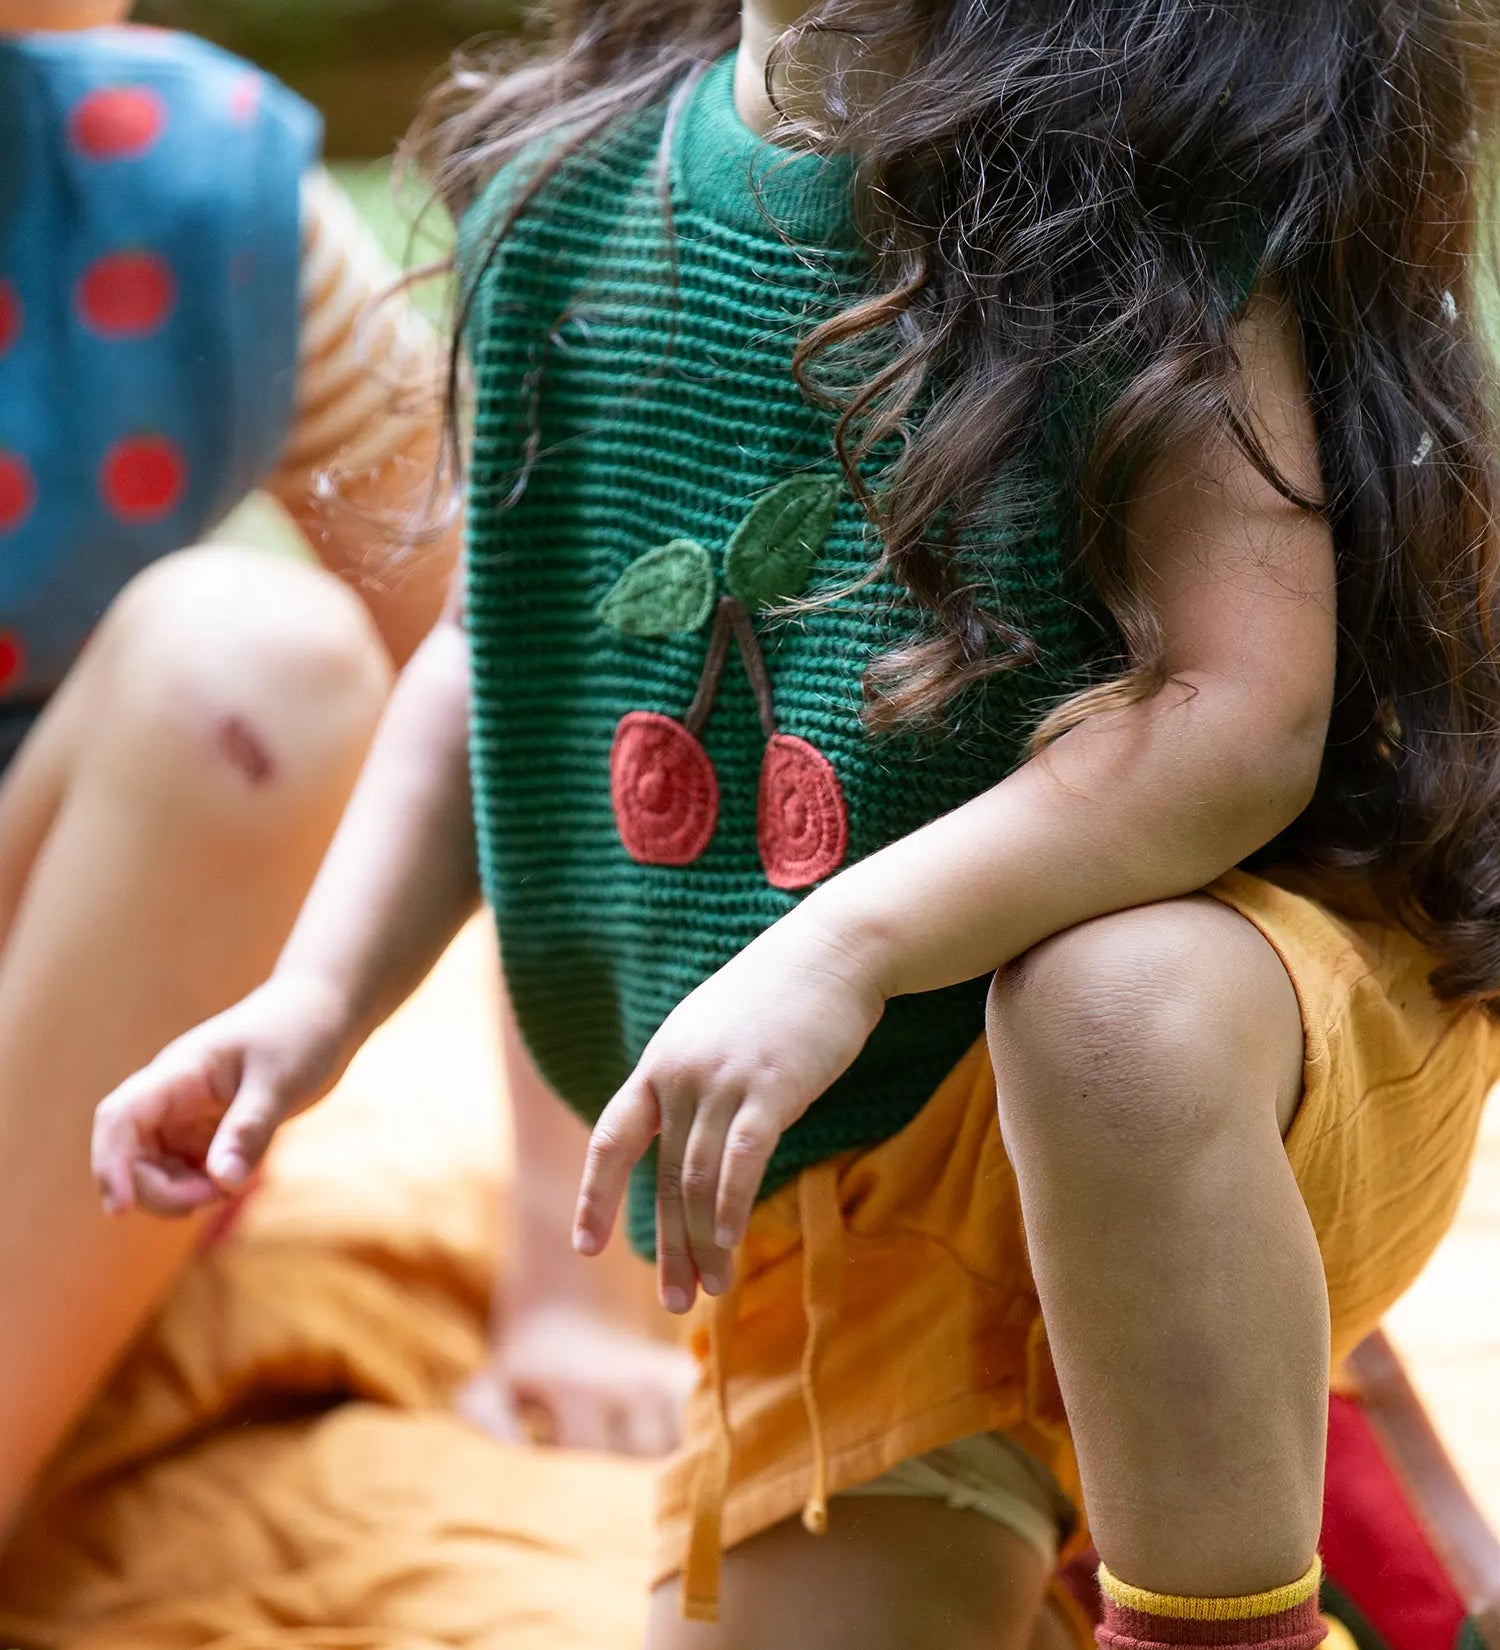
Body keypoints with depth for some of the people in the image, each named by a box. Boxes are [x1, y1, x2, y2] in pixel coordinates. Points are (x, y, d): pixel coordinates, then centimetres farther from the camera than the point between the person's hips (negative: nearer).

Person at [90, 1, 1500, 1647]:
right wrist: (317, 990, 0)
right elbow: (499, 638, 11)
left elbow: (1248, 715, -27)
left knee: (1110, 998, -40)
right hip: (841, 1165, 6)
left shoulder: (1157, 207, -19)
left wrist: (846, 947, -37)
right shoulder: (580, 183, 0)